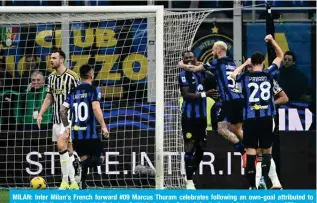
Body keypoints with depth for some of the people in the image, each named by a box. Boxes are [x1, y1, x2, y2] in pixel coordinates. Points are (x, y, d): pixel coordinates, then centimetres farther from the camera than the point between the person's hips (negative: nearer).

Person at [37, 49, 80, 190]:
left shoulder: (71, 76, -10)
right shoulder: (51, 77, 11)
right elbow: (49, 98, 18)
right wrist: (40, 114, 11)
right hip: (56, 118, 7)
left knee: (61, 146, -20)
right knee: (68, 151, 8)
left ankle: (66, 180, -13)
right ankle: (73, 183, 12)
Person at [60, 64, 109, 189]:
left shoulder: (73, 92, 12)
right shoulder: (93, 90, -4)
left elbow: (62, 111, 11)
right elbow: (96, 108, -18)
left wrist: (67, 127, 24)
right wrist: (103, 126, -14)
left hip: (76, 133, 5)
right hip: (90, 133, -5)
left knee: (84, 159, 16)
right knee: (99, 158, 4)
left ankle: (82, 186, 9)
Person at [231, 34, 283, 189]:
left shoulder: (245, 77, 0)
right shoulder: (268, 74, 2)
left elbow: (233, 74, 25)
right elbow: (280, 56, 16)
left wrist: (245, 64, 26)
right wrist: (272, 41, 17)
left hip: (250, 118, 0)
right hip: (266, 118, 1)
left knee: (251, 152, 0)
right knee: (267, 150, 10)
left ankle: (253, 185, -4)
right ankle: (264, 176, -9)